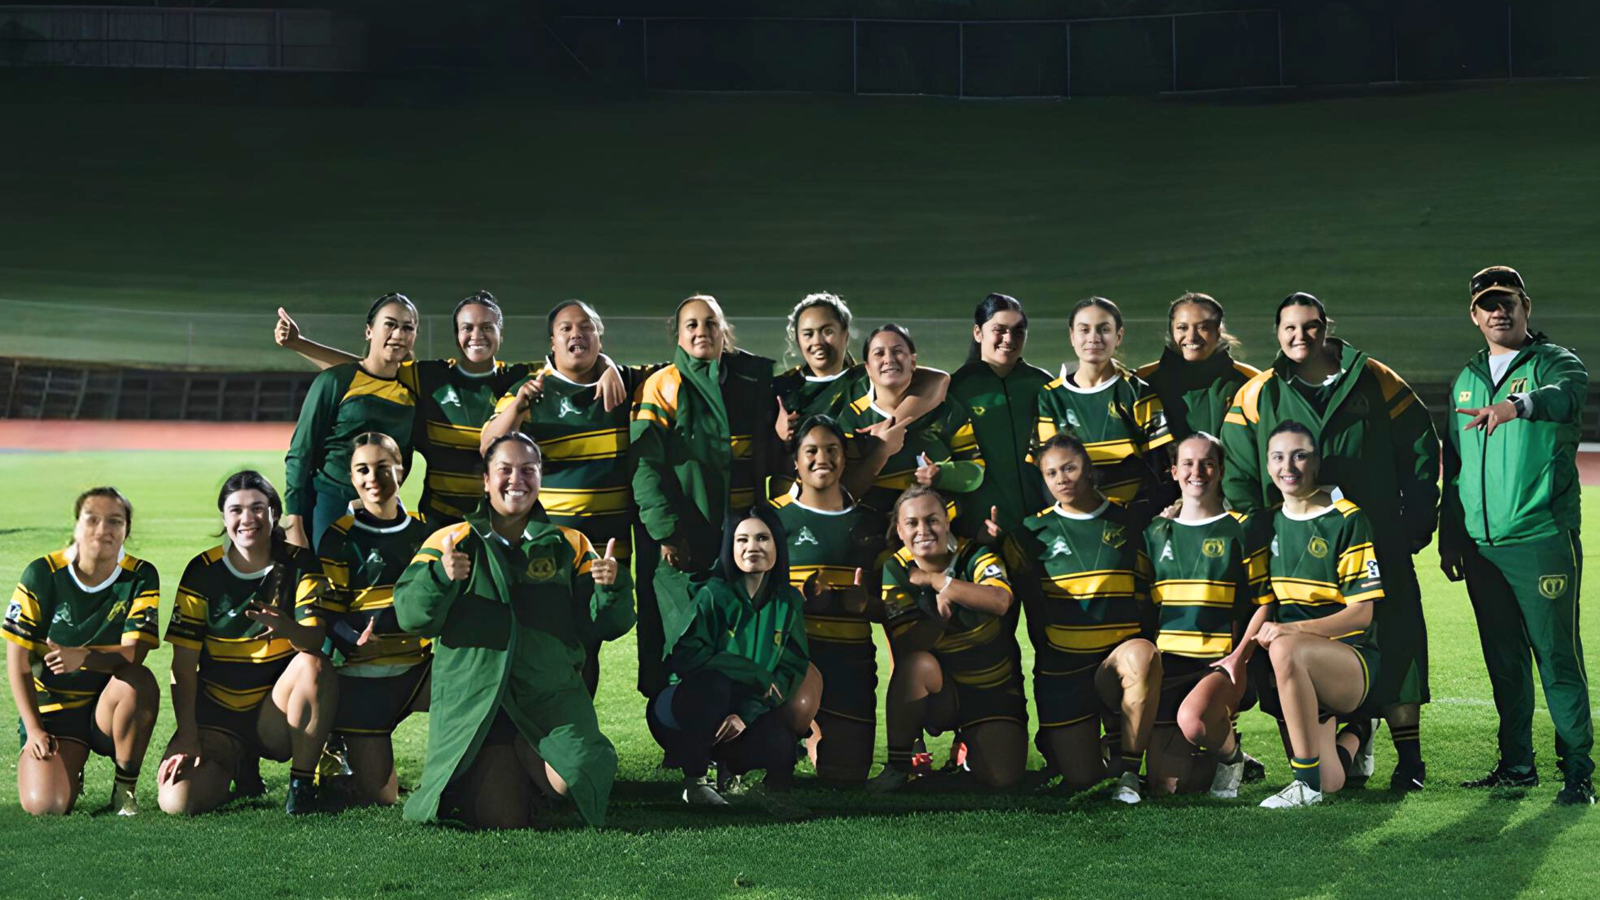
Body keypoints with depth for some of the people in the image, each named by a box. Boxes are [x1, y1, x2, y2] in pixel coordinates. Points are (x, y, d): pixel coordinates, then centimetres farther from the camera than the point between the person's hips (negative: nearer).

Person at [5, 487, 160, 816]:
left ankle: (125, 786, -11)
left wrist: (83, 658, -39)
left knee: (139, 681, -35)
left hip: (110, 704, 0)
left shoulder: (140, 577, -7)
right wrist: (33, 730, -8)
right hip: (51, 710, 0)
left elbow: (133, 654, -18)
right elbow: (18, 659, -4)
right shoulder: (42, 574, -9)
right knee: (44, 806, -23)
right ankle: (67, 768, 17)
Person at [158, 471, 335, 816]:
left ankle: (303, 782, -15)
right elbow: (183, 665, -6)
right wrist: (187, 739, -14)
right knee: (177, 801, -23)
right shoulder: (203, 571, -5)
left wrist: (288, 628, -44)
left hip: (276, 716, -1)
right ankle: (240, 766, 12)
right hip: (217, 716, 1)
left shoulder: (297, 563, -5)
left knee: (316, 665, -33)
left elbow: (315, 639, -20)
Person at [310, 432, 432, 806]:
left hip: (417, 667, 4)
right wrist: (356, 641, -24)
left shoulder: (423, 531, 11)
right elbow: (328, 613, -5)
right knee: (378, 799, -6)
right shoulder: (340, 538, -2)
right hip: (362, 675, -4)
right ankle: (339, 757, 26)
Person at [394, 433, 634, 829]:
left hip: (552, 696, 1)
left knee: (572, 779, -27)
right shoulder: (451, 542, 10)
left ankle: (532, 766, 9)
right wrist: (441, 578, -21)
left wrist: (612, 587, -10)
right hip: (472, 701, -1)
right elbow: (411, 615, -1)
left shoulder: (569, 546, 15)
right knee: (502, 817, -18)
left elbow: (601, 626, 11)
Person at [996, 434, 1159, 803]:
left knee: (1142, 656, -38)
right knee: (1078, 779, -4)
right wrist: (989, 539, -4)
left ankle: (1128, 770, -20)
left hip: (1118, 655, 0)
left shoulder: (1124, 523, 6)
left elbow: (1146, 594, 14)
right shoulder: (1037, 531, 5)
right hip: (1062, 667, 0)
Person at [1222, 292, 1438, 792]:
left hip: (1378, 543, 0)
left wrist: (1417, 522, 4)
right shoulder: (1257, 397, 6)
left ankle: (1408, 756, 6)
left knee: (1394, 641, -3)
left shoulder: (1376, 383, 5)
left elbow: (1421, 450, 9)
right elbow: (1237, 473, 7)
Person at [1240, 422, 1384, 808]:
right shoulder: (1270, 523, 10)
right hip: (1297, 673, 5)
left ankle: (1308, 781, -28)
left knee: (1285, 650, -38)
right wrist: (1241, 651, -5)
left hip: (1351, 655, -5)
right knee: (1330, 783, -7)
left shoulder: (1347, 520, -8)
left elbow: (1361, 613, -11)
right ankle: (1351, 738, 32)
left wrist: (1294, 629, -23)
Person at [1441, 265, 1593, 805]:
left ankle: (1577, 769, -1)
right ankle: (1517, 764, 20)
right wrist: (1450, 536, 18)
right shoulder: (1466, 381, 18)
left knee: (1557, 656, -7)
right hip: (1481, 544, 6)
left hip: (1542, 540, -5)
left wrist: (1517, 406, -47)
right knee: (1504, 660, 11)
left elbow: (1566, 396, -26)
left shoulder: (1553, 363, 0)